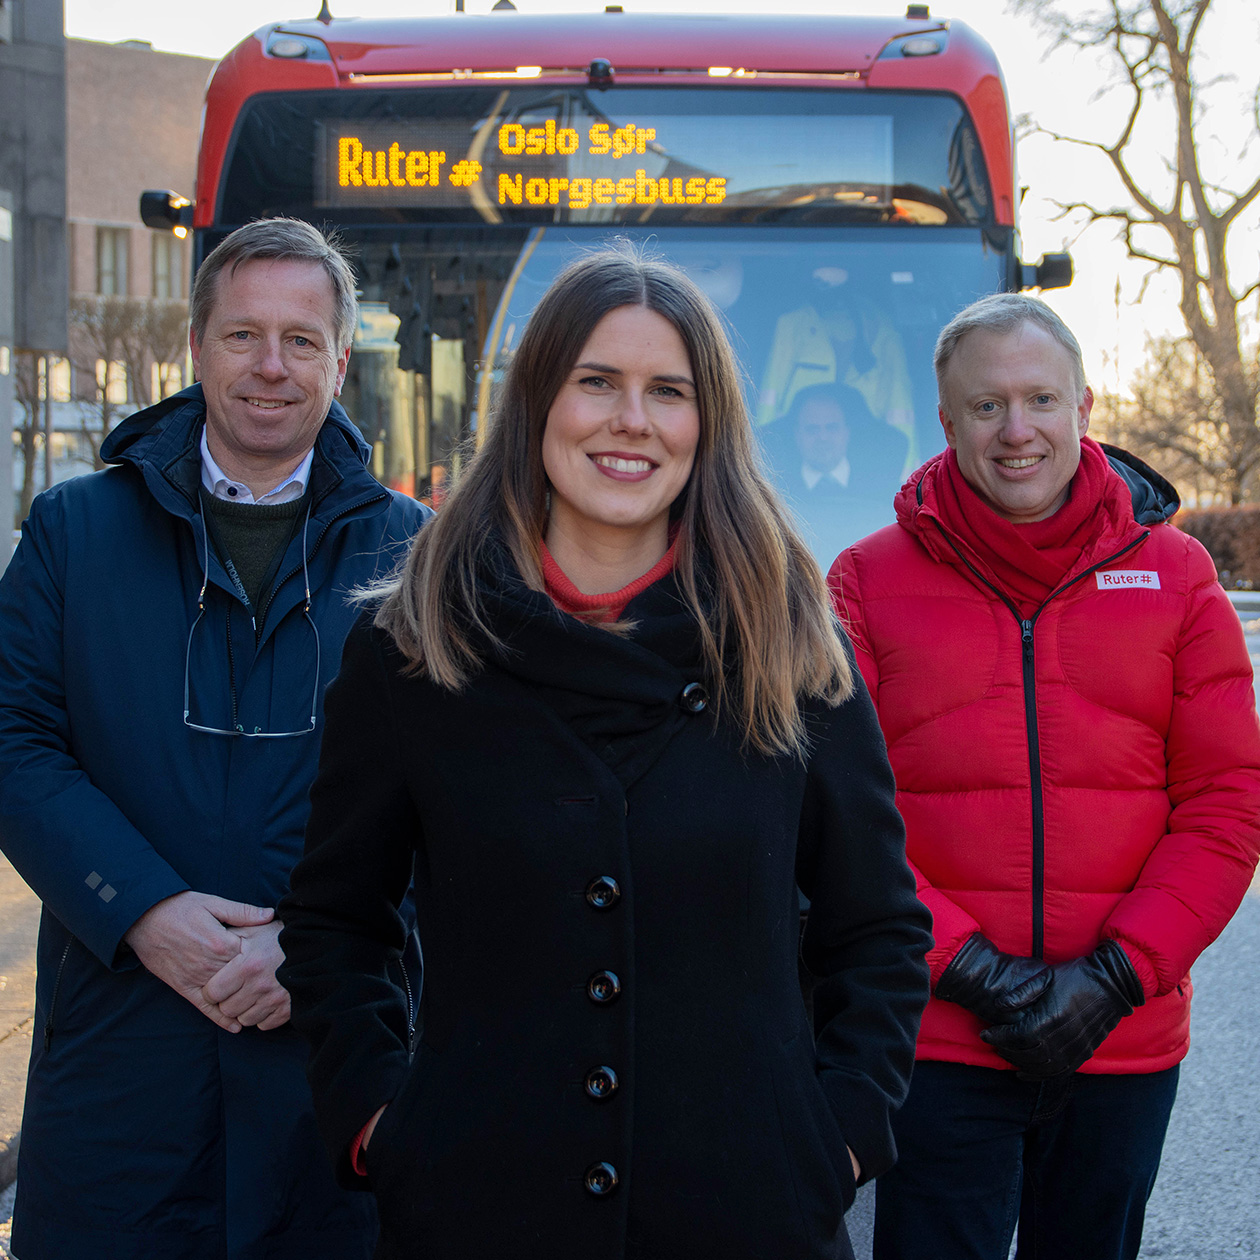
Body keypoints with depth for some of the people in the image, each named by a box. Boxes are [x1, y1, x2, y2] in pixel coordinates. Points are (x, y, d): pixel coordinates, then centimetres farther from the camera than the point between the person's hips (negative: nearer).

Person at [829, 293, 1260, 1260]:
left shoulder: (1174, 574, 4)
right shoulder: (869, 582, 0)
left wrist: (1115, 978, -10)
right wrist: (971, 970, -14)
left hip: (1125, 1048, 2)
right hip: (937, 1043, -2)